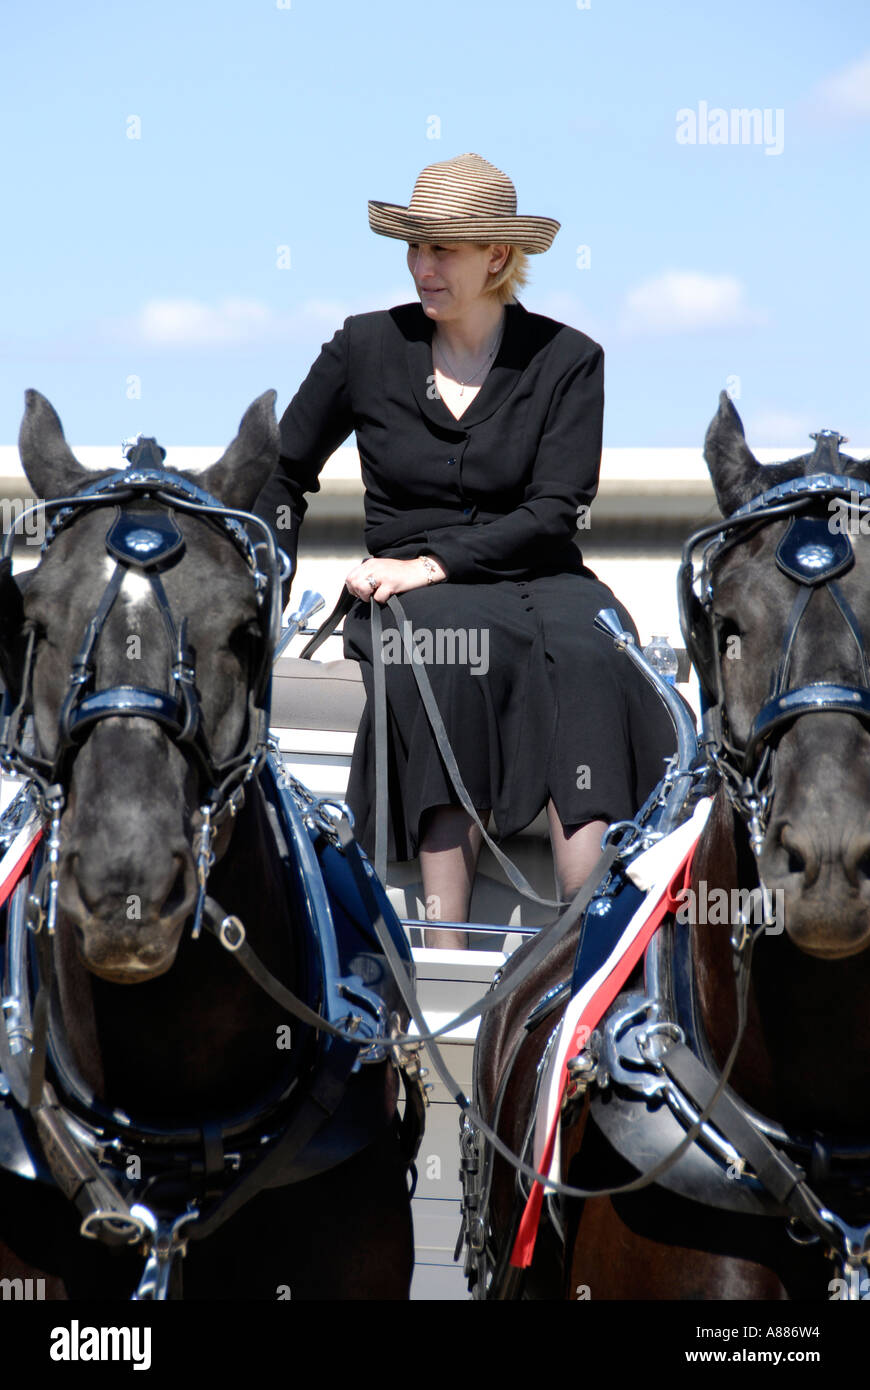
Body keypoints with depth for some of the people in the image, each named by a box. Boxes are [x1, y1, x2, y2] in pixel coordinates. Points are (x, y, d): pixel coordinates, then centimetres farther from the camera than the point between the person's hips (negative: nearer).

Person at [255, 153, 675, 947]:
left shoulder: (566, 359, 3)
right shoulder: (367, 347, 7)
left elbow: (555, 512, -5)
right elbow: (283, 473, 18)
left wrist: (432, 563, -16)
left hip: (534, 576, 0)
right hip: (408, 591, 0)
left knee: (588, 652, -35)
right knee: (461, 653, -37)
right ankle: (446, 949, -41)